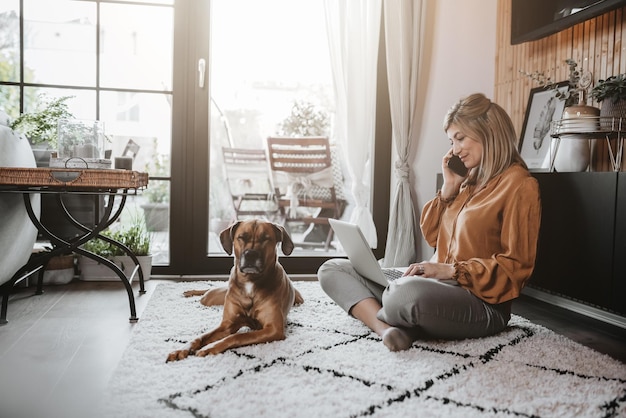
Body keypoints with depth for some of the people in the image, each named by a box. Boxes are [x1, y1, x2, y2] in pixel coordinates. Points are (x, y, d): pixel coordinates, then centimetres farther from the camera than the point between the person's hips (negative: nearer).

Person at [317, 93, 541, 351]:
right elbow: (431, 235, 17)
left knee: (407, 294, -45)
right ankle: (386, 328, -25)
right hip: (437, 285, 9)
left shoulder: (518, 185, -7)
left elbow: (516, 266, -11)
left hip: (481, 304, -9)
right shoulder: (470, 180, 16)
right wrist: (449, 187, 7)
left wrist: (451, 270, -19)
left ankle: (371, 315, -12)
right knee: (332, 269, 0)